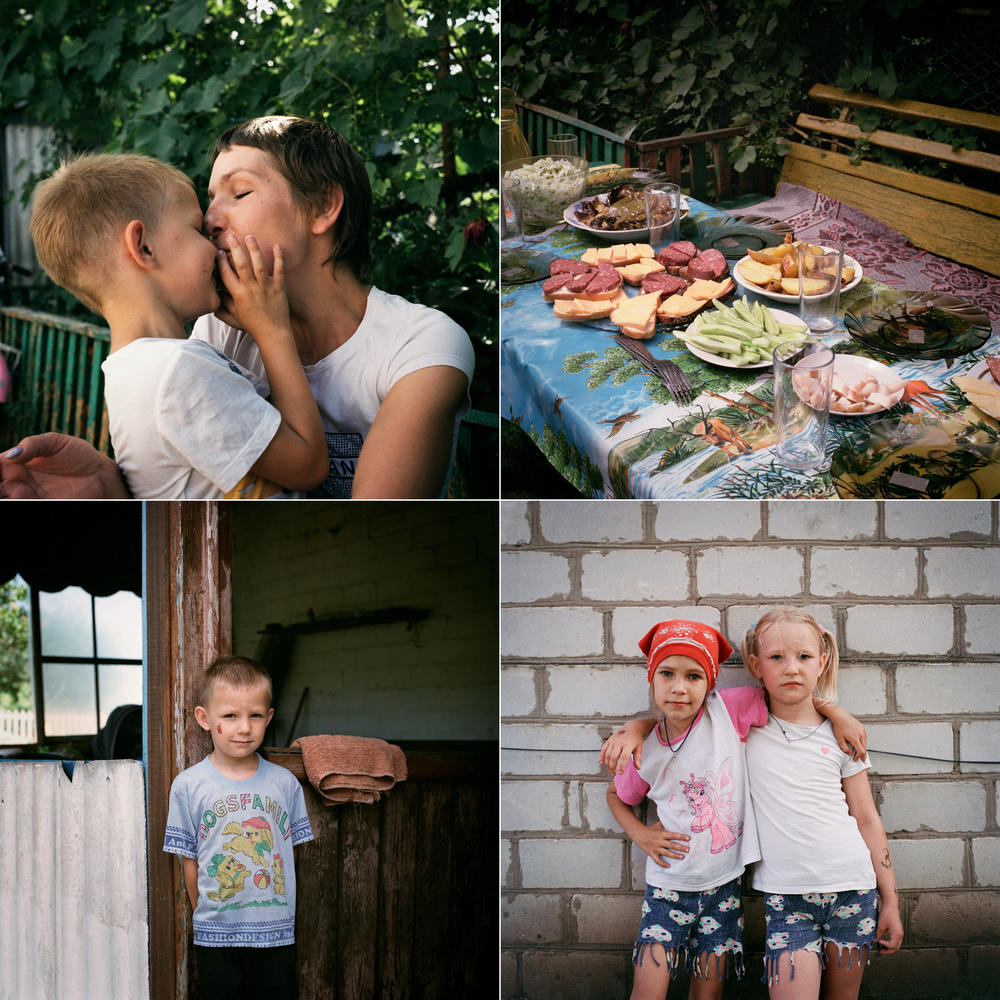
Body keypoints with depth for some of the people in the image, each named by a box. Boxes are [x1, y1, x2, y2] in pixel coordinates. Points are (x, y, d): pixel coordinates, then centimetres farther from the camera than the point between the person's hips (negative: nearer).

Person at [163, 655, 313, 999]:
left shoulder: (284, 783, 2)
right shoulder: (188, 786, -3)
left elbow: (288, 853, 8)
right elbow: (189, 862, 2)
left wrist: (269, 911, 5)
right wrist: (208, 916, 2)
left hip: (276, 933, 1)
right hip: (215, 936, -1)